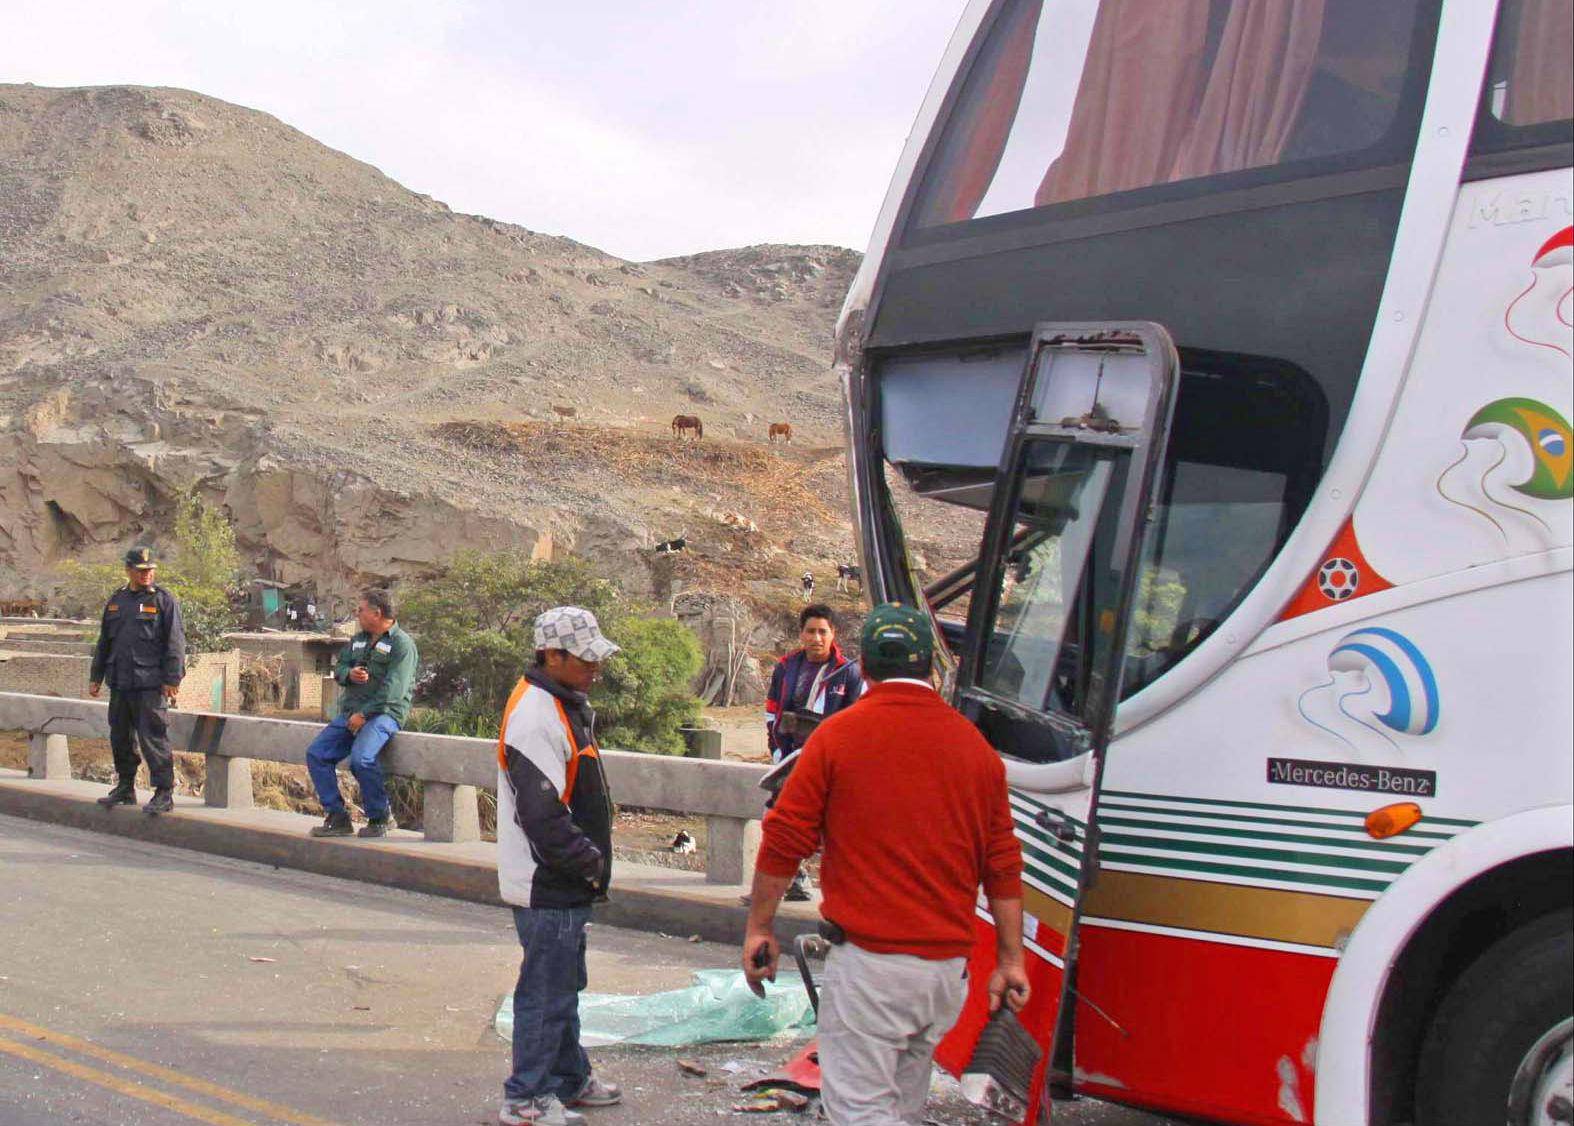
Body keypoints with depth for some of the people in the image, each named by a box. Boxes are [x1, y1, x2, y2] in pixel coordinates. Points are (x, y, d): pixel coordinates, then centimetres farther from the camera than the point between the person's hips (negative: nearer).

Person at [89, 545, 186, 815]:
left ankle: (164, 793, -4)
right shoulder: (116, 600, 15)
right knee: (120, 738, 12)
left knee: (153, 737, -8)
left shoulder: (164, 600, -3)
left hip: (150, 684, -6)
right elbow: (104, 642, 22)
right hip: (120, 683, 6)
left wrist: (172, 679, -14)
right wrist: (96, 677, 19)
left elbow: (174, 643, -8)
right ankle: (125, 788, 24)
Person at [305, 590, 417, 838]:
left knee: (361, 758, -31)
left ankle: (379, 819, -13)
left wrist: (363, 715, -19)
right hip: (350, 711, 8)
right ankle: (337, 817, -3)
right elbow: (339, 667, 21)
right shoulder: (358, 640, 19)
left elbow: (392, 690, -15)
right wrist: (349, 674, -4)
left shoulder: (402, 644, -7)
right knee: (316, 754, -6)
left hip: (383, 713, -8)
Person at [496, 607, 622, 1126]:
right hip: (547, 886, -11)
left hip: (562, 883, 11)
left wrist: (592, 858, 14)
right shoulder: (535, 717, -23)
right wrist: (590, 863, -17)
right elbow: (542, 814, -26)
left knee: (564, 983, 21)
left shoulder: (565, 705, 11)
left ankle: (570, 1078, 35)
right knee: (547, 989, -1)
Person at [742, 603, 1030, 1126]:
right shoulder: (976, 745, 7)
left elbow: (784, 842, -4)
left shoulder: (838, 735, -5)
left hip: (869, 960, -5)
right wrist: (1010, 959, 15)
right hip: (950, 965, 5)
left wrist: (759, 927, 7)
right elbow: (1003, 865, 9)